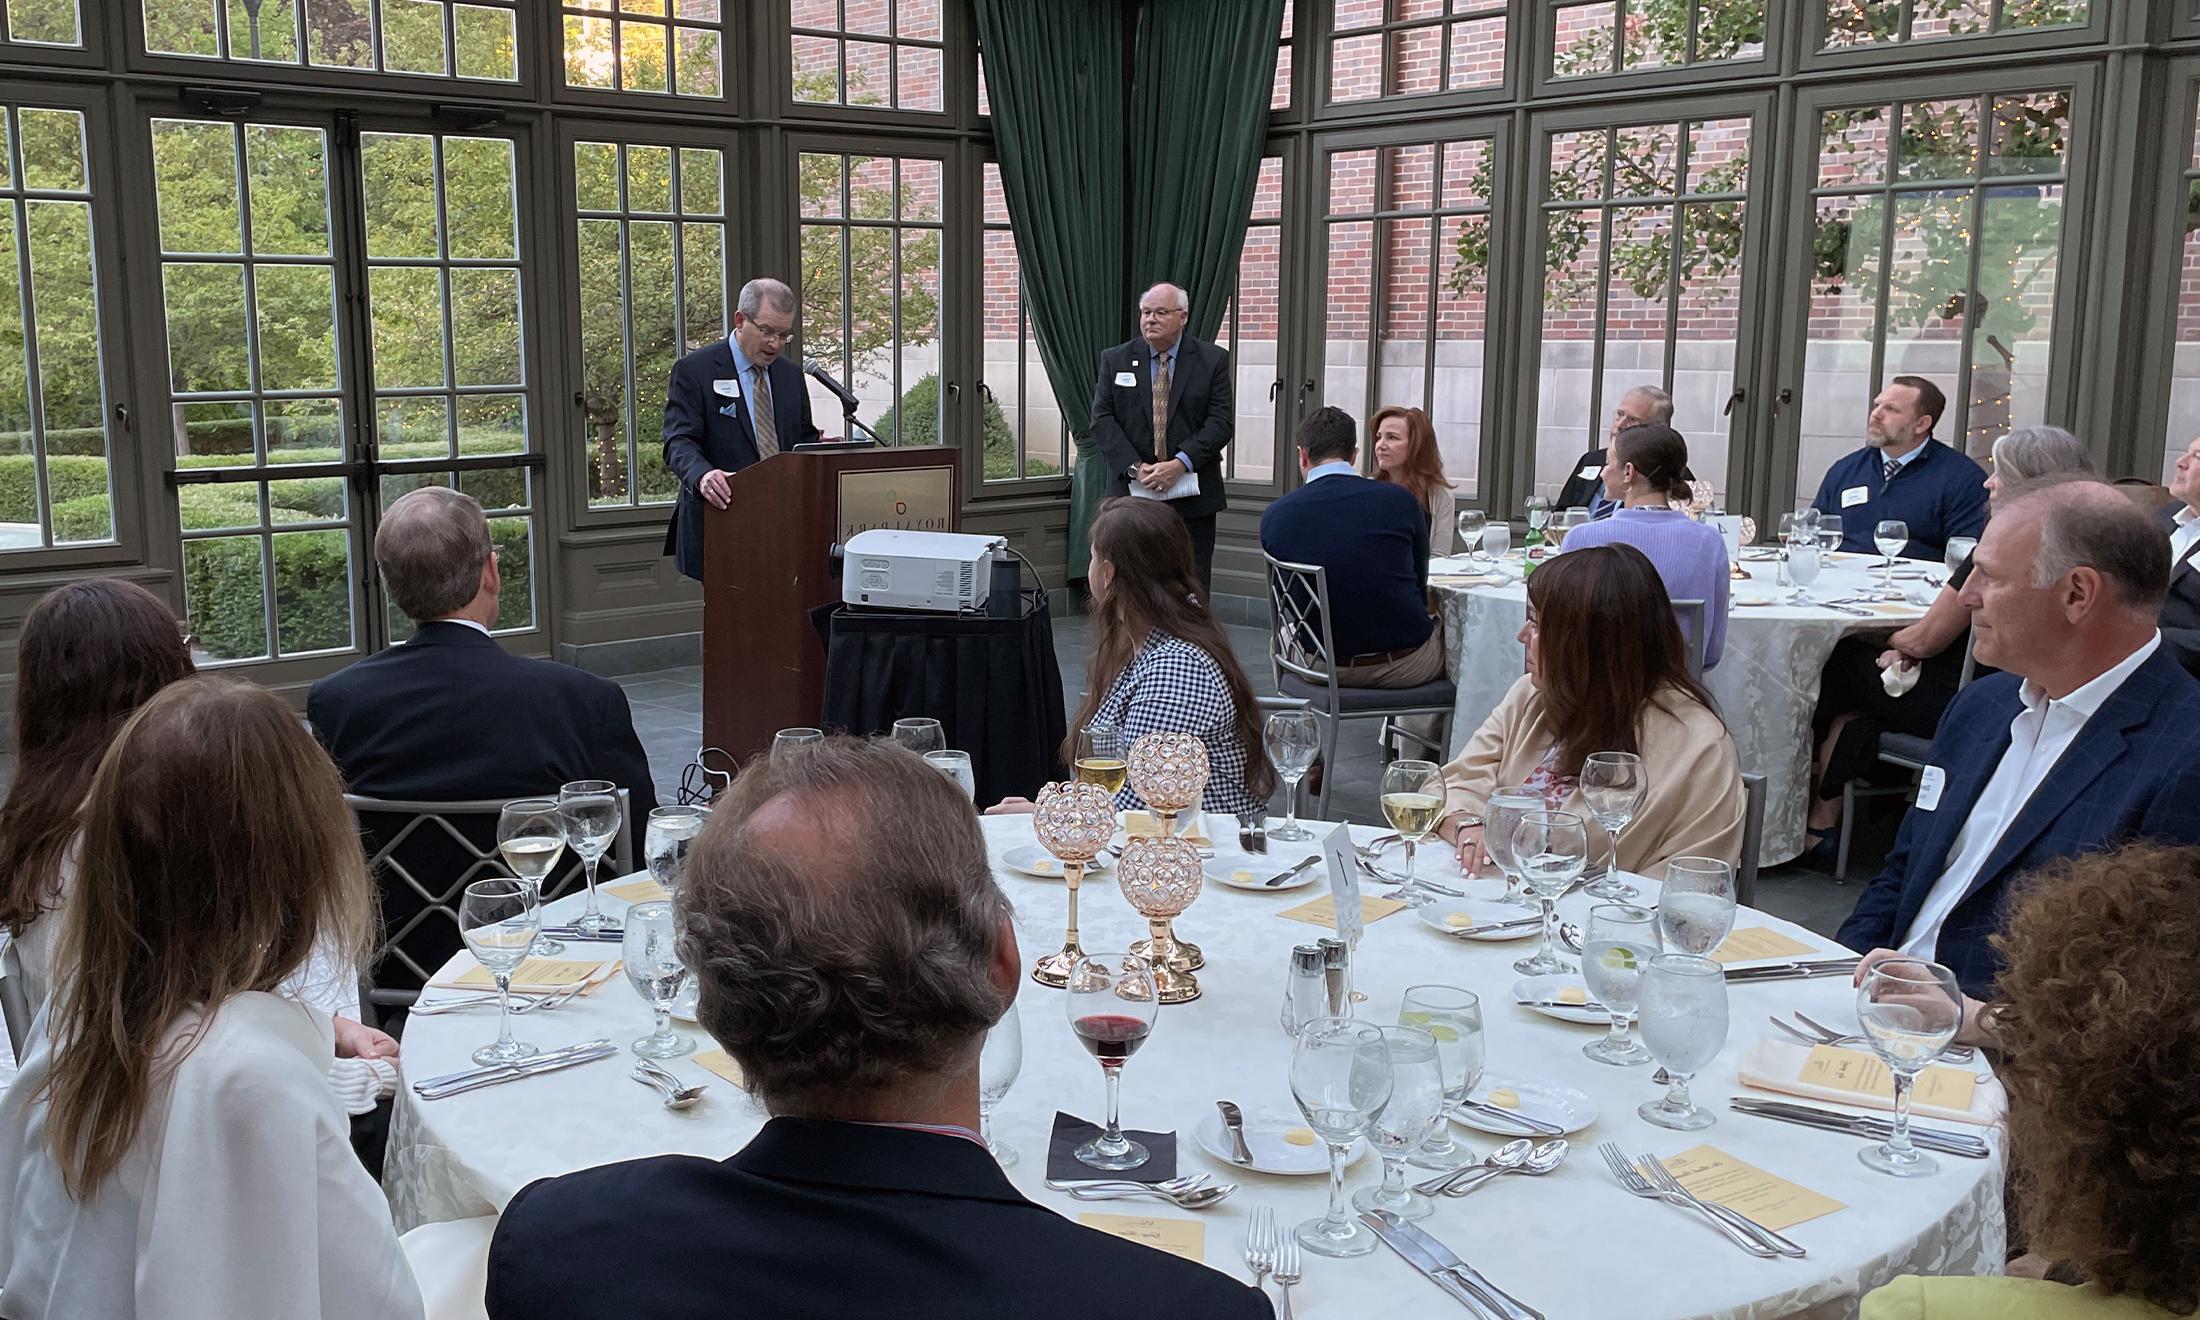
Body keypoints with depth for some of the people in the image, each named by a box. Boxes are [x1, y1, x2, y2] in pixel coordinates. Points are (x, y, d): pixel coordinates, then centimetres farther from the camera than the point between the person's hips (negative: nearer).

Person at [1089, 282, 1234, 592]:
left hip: (1192, 496, -1)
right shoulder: (1115, 360, 7)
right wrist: (1135, 468, -13)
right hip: (1132, 492, 1)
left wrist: (1179, 464, -17)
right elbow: (1102, 420, 0)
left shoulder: (1213, 360, 2)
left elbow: (1221, 422, -5)